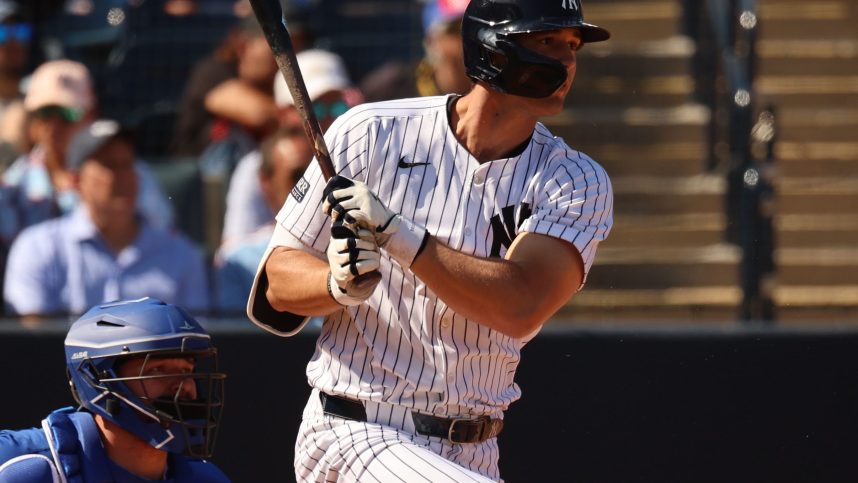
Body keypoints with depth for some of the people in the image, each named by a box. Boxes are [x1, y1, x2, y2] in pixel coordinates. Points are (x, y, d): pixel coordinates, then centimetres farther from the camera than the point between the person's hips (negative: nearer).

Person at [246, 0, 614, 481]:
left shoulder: (579, 182, -2)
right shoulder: (373, 135, -5)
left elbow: (521, 309, -20)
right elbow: (278, 284, 0)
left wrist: (398, 234, -27)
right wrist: (340, 284, -22)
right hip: (355, 435, -4)